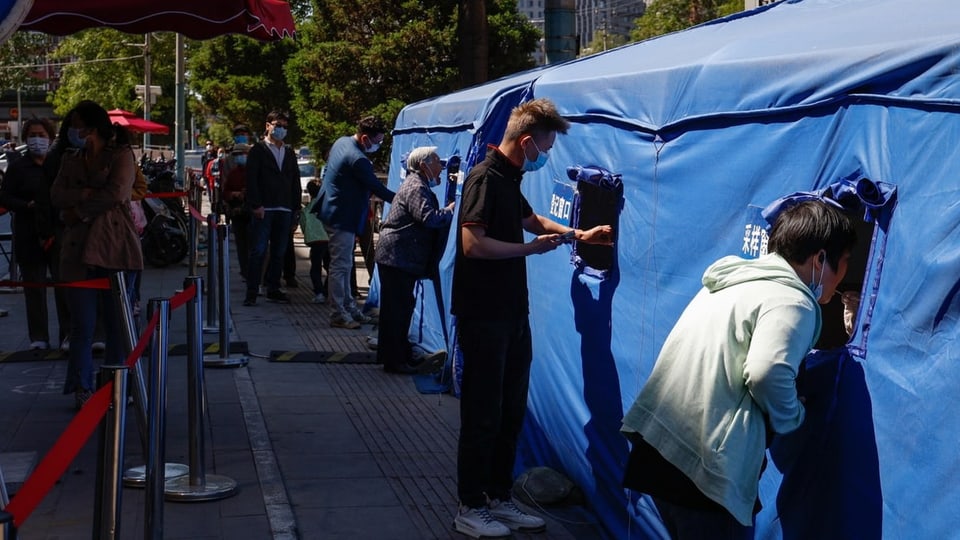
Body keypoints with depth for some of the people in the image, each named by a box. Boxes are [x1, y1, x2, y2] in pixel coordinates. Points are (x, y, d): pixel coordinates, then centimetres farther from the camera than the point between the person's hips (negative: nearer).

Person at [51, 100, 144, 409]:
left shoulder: (120, 155, 2)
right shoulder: (70, 160, 17)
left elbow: (116, 193, -12)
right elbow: (56, 196, 3)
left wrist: (79, 210, -5)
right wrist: (88, 193, -12)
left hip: (115, 247, -3)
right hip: (78, 248, 4)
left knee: (117, 320, 2)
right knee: (82, 323, 1)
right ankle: (82, 387, 9)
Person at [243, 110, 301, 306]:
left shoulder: (289, 153, 18)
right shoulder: (257, 150, 3)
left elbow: (295, 183, 17)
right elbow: (251, 179, -5)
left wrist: (296, 211, 11)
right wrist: (256, 205, -14)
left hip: (284, 211, 5)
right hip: (263, 210, -5)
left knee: (279, 253, 8)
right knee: (258, 252, -7)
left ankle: (273, 290, 16)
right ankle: (251, 293, -5)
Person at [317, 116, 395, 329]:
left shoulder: (341, 142, 6)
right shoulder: (357, 159, -24)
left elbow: (326, 172, 19)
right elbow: (377, 187, -20)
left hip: (332, 211, 10)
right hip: (341, 217, -10)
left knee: (343, 265, 16)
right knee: (340, 266, -4)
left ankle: (349, 307, 24)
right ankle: (339, 315, 2)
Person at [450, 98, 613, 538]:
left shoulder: (509, 179, 14)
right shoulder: (485, 178, -15)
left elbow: (531, 220, 33)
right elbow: (472, 243, -25)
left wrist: (580, 235, 24)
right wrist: (532, 248, -16)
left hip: (512, 314, 9)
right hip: (483, 316, -9)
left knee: (511, 412, 14)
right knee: (483, 415, 0)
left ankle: (499, 498, 26)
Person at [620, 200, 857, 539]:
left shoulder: (734, 280, 18)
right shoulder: (793, 301, -9)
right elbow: (767, 373, -24)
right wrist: (789, 418, -5)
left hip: (657, 437, 9)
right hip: (704, 462, -9)